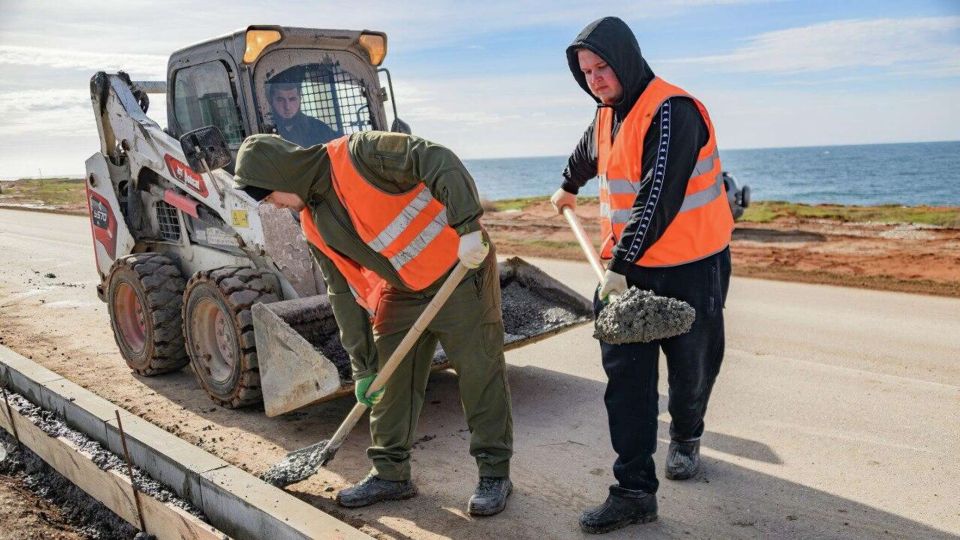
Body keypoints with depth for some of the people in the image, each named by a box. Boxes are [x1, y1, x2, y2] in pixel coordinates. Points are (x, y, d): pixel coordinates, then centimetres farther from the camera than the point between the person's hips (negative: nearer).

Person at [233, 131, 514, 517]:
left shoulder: (358, 154, -19)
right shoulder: (314, 224, 3)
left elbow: (440, 162, -26)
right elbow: (344, 292, 5)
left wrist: (468, 228, -35)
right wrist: (363, 366, 3)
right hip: (401, 293, 8)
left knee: (480, 375, 1)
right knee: (390, 382, 10)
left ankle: (494, 474, 15)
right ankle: (391, 474, 26)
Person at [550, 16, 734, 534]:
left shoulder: (672, 111, -18)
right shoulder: (607, 116, 9)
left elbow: (658, 198, -25)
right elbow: (586, 153, 33)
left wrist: (621, 264, -26)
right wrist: (568, 187, 51)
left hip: (690, 268, -6)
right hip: (625, 268, 7)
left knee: (691, 369, 12)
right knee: (625, 376, 0)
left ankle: (685, 439, 43)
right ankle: (635, 491, 6)